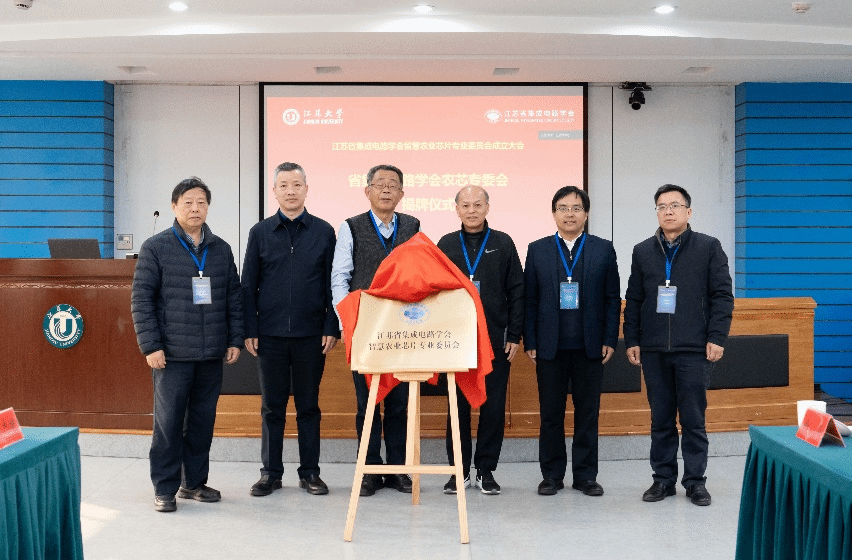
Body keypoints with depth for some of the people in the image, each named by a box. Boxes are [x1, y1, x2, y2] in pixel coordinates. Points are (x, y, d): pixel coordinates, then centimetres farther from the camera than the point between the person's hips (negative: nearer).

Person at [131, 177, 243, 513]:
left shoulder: (221, 249, 11)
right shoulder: (155, 248, -1)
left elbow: (233, 296, 13)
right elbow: (141, 299, -4)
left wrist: (235, 340, 7)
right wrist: (150, 346, -10)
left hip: (212, 354, 4)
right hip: (172, 354, -4)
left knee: (203, 421, 9)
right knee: (169, 422, 0)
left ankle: (194, 482, 22)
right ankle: (165, 488, 11)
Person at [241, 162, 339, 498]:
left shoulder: (323, 232, 4)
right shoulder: (260, 233, 6)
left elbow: (332, 284, 4)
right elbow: (248, 285, 6)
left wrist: (331, 328, -3)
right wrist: (249, 330, -1)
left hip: (311, 335, 0)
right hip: (270, 334, 1)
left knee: (308, 405, 7)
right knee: (272, 406, 8)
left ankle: (309, 472, 17)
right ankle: (271, 472, 18)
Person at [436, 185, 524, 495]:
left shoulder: (503, 244, 5)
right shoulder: (446, 245, 7)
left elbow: (516, 292, 3)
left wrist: (514, 335, -2)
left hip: (495, 340, -1)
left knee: (494, 406, 3)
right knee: (457, 406, 5)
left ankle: (486, 470, 14)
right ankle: (459, 469, 15)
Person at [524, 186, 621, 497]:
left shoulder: (603, 250, 6)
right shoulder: (537, 250, 6)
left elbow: (612, 299, 5)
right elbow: (530, 300, 4)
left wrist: (609, 340, -3)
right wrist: (529, 342, -2)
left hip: (590, 346, 0)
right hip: (550, 346, 0)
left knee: (588, 412, 6)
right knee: (550, 412, 5)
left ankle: (585, 475, 16)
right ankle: (552, 475, 16)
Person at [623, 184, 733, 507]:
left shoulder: (709, 248, 2)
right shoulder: (643, 251, 10)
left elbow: (722, 296, -2)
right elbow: (633, 300, 10)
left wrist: (716, 338, -9)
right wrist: (631, 340, 4)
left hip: (694, 349, -3)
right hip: (654, 350, 3)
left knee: (693, 420, 4)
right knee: (661, 420, 9)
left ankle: (695, 481, 15)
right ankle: (663, 478, 19)